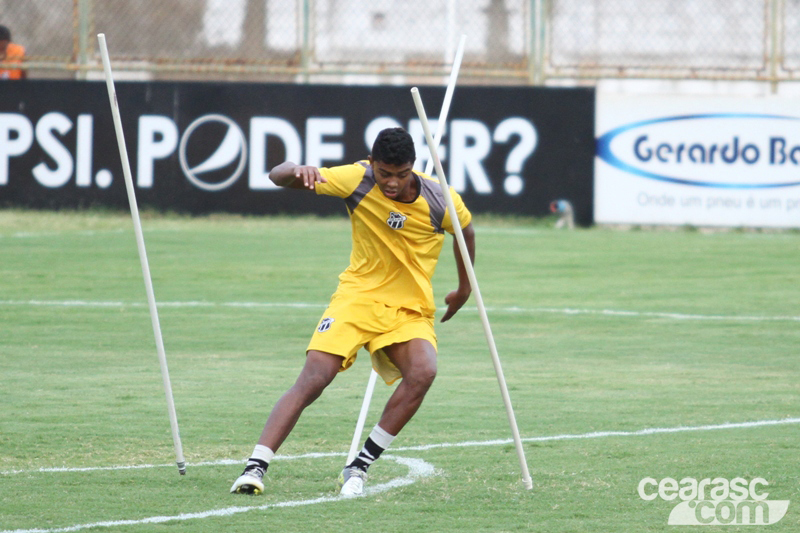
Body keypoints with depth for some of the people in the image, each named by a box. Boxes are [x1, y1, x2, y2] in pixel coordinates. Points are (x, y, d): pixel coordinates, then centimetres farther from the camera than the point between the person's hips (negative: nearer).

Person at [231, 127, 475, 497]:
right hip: (357, 296, 0)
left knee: (423, 372, -29)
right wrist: (297, 172, -36)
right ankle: (255, 466, -18)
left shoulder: (441, 202, -13)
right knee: (313, 379, -20)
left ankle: (359, 467, -18)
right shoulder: (357, 180, -14)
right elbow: (277, 176, -12)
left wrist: (464, 290, 21)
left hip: (410, 309, 0)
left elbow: (466, 231, 11)